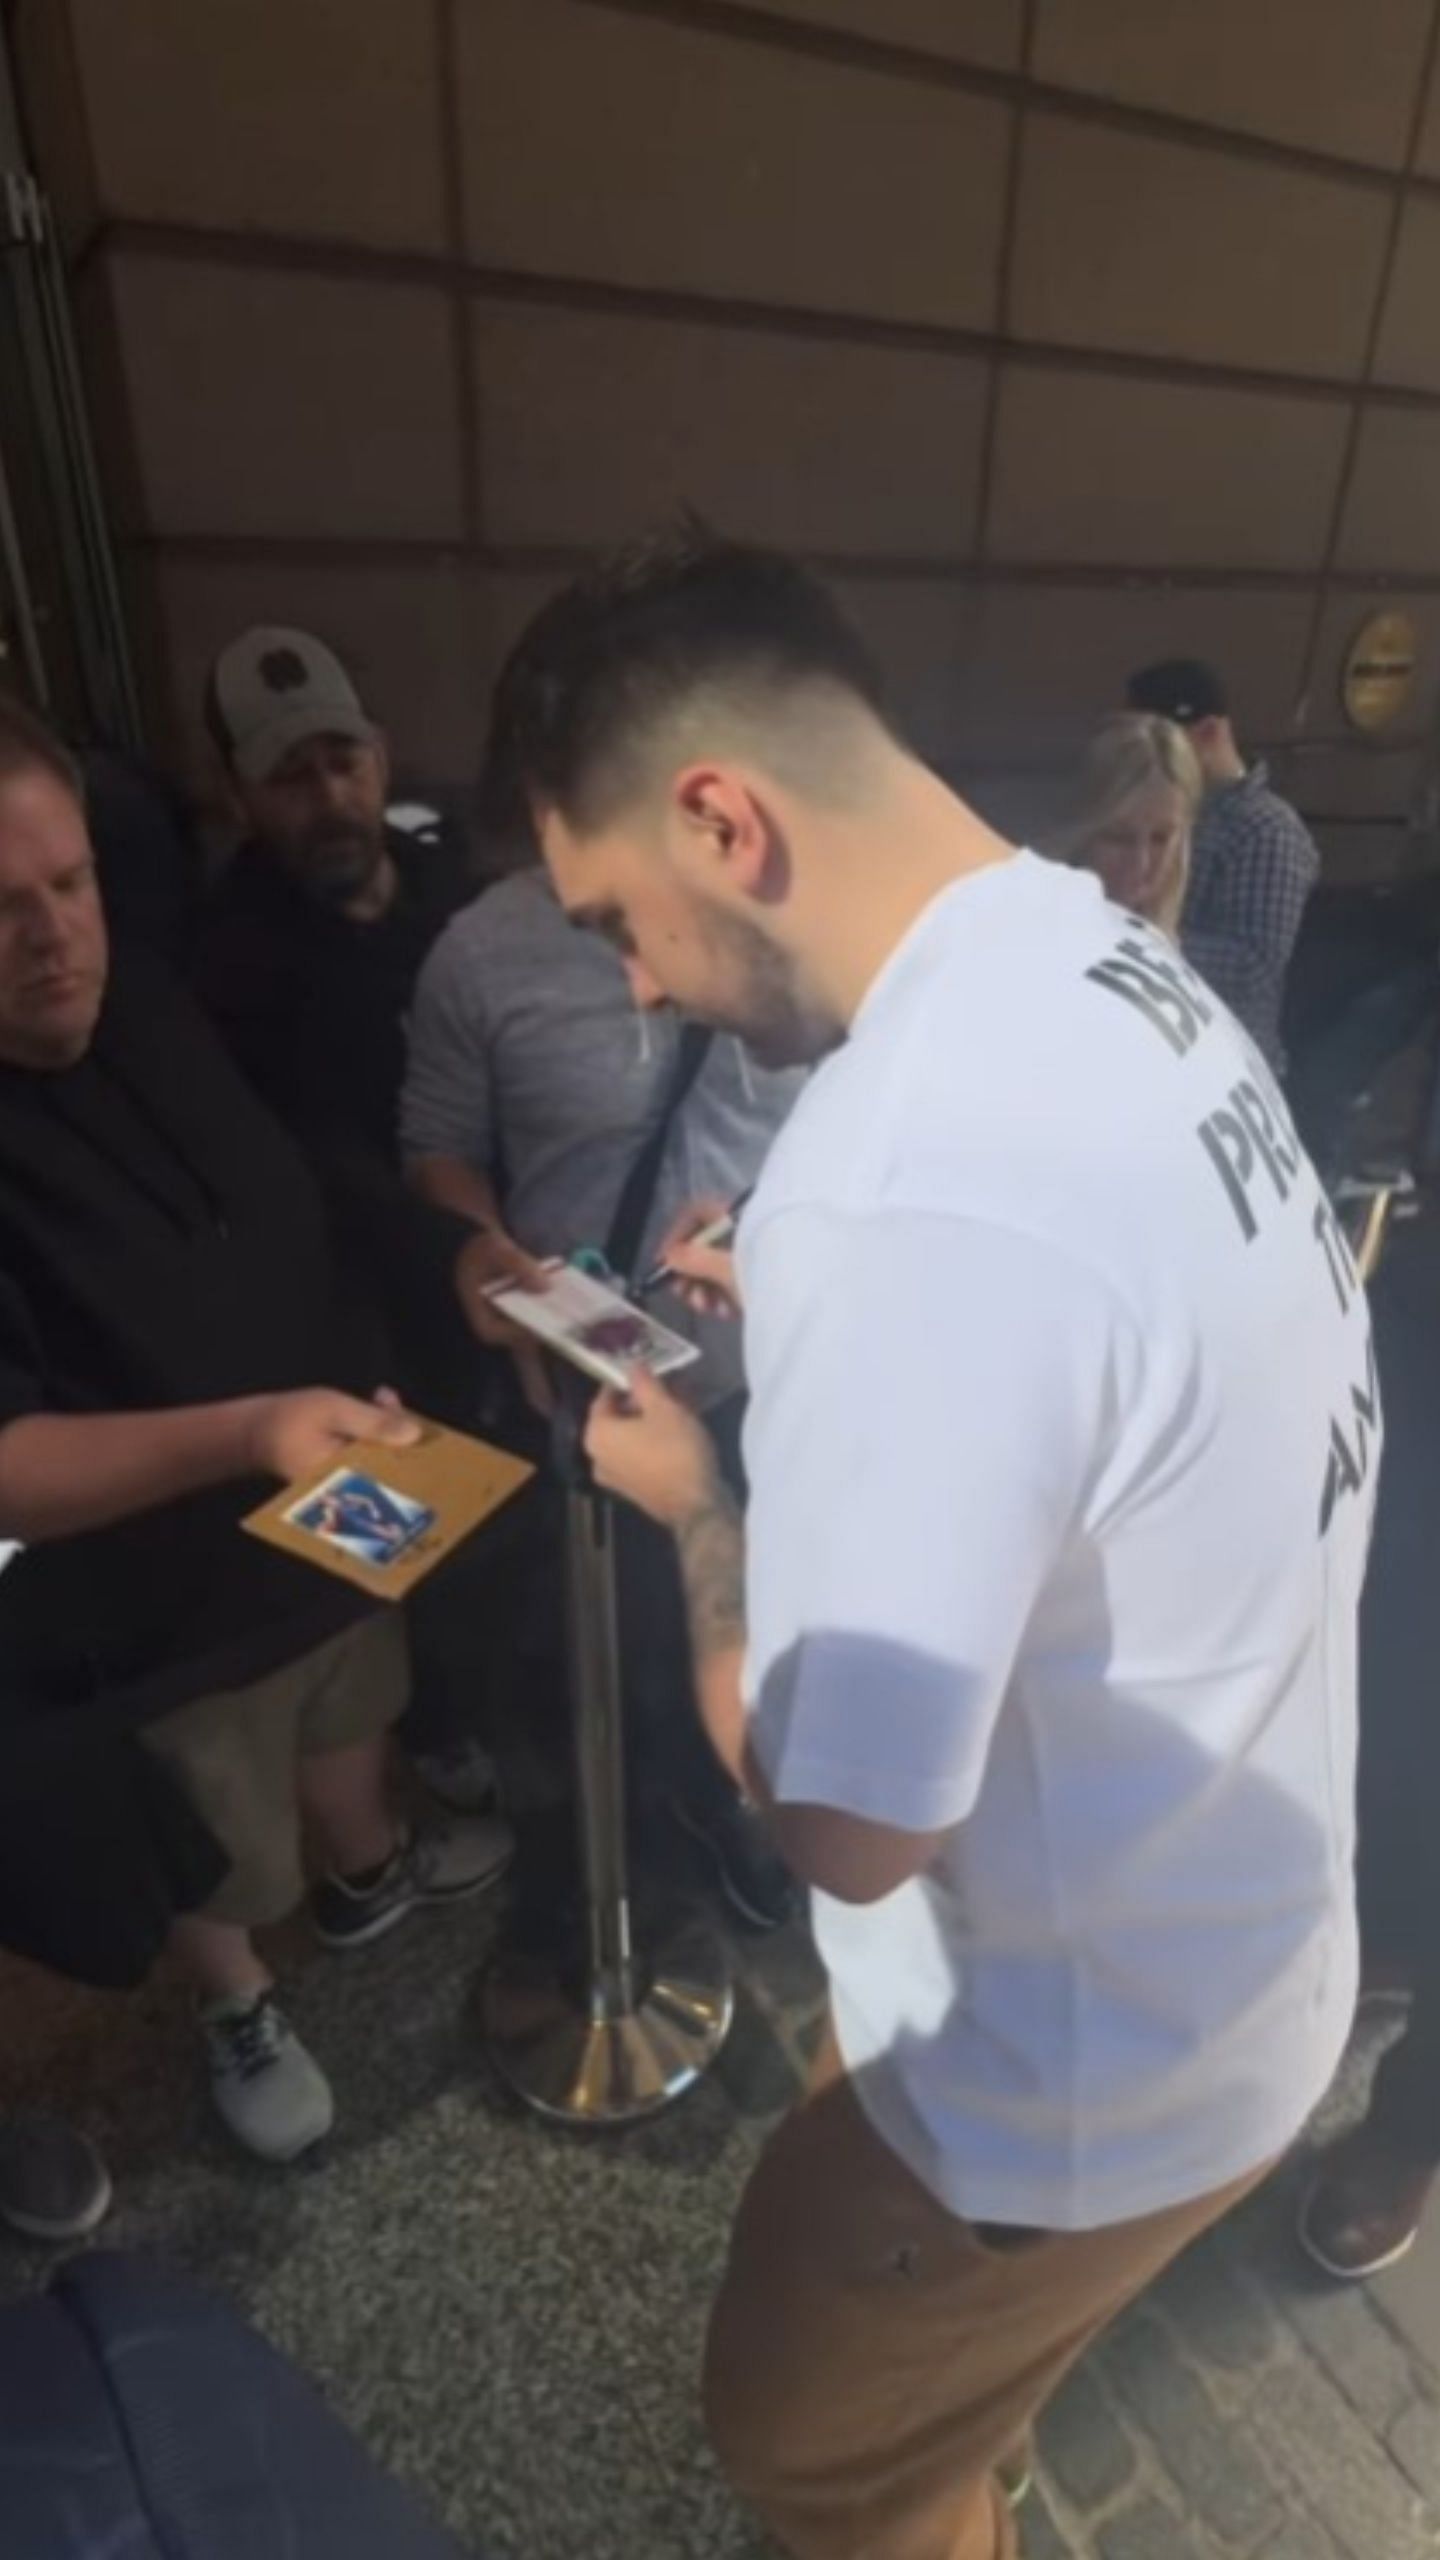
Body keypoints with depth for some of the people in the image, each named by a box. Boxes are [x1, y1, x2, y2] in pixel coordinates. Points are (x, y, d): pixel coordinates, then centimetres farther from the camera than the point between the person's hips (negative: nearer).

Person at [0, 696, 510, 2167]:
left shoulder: (140, 1008, -9)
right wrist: (249, 1431, -45)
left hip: (310, 1493, 6)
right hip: (144, 1593, -6)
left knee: (346, 1710, 31)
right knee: (216, 1853, 20)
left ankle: (372, 1878, 62)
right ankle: (238, 2014, 53)